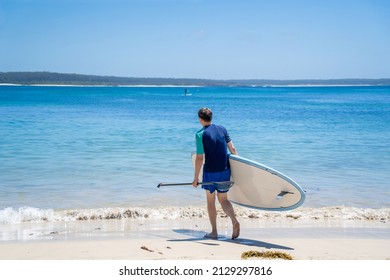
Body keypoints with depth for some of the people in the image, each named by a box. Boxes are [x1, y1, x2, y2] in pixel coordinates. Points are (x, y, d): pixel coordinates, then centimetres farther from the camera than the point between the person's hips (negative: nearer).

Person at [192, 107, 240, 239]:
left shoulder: (200, 134, -11)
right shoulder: (222, 129, 4)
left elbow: (199, 158, -12)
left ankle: (214, 232, 13)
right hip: (225, 170, 4)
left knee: (210, 201, 11)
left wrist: (196, 178, -6)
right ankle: (235, 221, -9)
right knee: (223, 199, 15)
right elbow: (232, 149, 5)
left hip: (210, 172, -4)